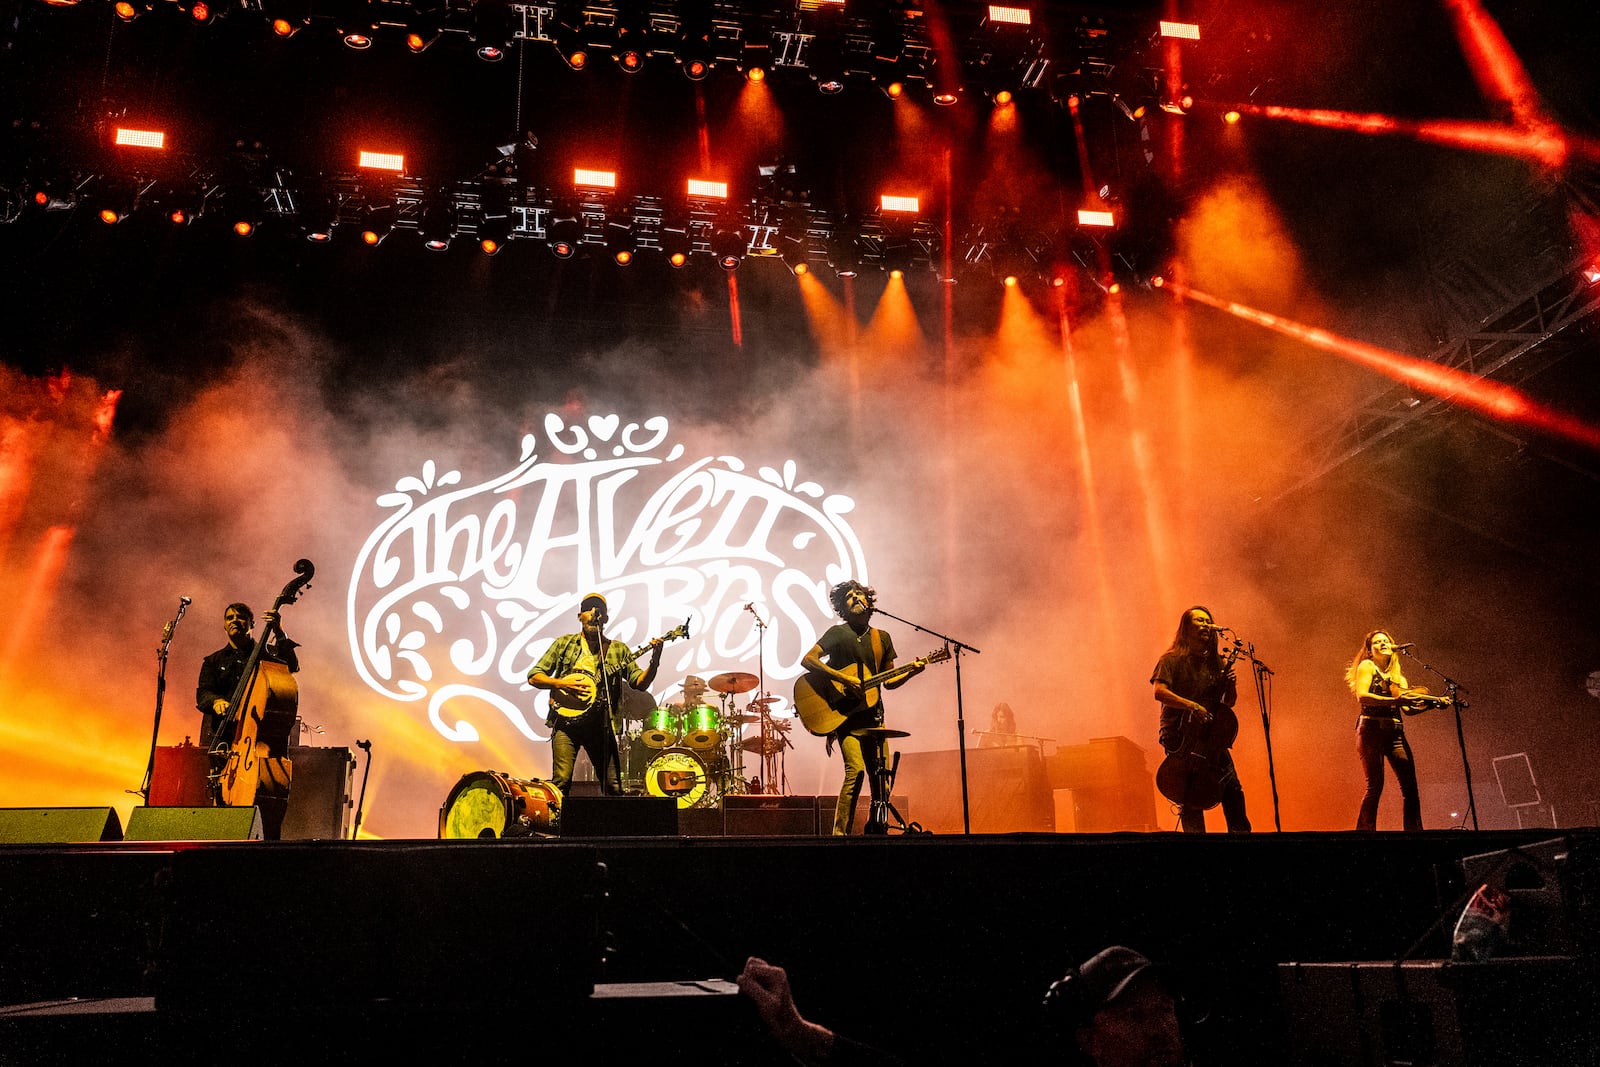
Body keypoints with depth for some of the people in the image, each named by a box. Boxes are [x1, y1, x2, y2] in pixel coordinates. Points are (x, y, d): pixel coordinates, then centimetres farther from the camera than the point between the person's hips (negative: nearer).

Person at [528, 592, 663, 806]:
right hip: (567, 719, -1)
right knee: (561, 782, -12)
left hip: (600, 724, 1)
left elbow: (640, 683, 4)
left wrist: (654, 662, -14)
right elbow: (534, 676, 8)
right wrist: (562, 683, -9)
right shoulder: (564, 643, 11)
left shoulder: (618, 650, 13)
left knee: (613, 785, -1)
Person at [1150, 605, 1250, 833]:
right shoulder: (1172, 659, -1)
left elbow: (1229, 703, 17)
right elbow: (1159, 691, -15)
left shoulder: (1215, 662, 15)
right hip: (1180, 735, -5)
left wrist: (1230, 685, -3)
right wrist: (1190, 705, -26)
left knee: (1233, 788, -5)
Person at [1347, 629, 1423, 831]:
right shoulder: (1367, 666, 4)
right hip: (1372, 729, -6)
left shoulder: (1397, 672, 21)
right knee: (1375, 785, -12)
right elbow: (1361, 696, -14)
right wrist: (1393, 701, -25)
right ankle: (1365, 831, -8)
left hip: (1395, 731, 6)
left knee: (1409, 785, -3)